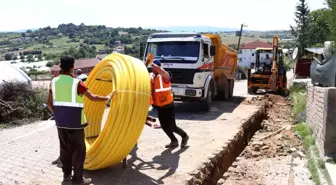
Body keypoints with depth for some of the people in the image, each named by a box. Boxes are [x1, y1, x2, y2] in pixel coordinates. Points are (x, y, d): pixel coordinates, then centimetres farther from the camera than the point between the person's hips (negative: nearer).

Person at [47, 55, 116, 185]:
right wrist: (108, 97, 3)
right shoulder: (76, 83, -15)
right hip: (74, 122, -6)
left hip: (61, 122, 6)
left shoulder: (54, 82, 2)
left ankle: (66, 174, 28)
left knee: (65, 148, 17)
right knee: (79, 150, 5)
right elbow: (93, 98, -11)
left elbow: (49, 103, 6)